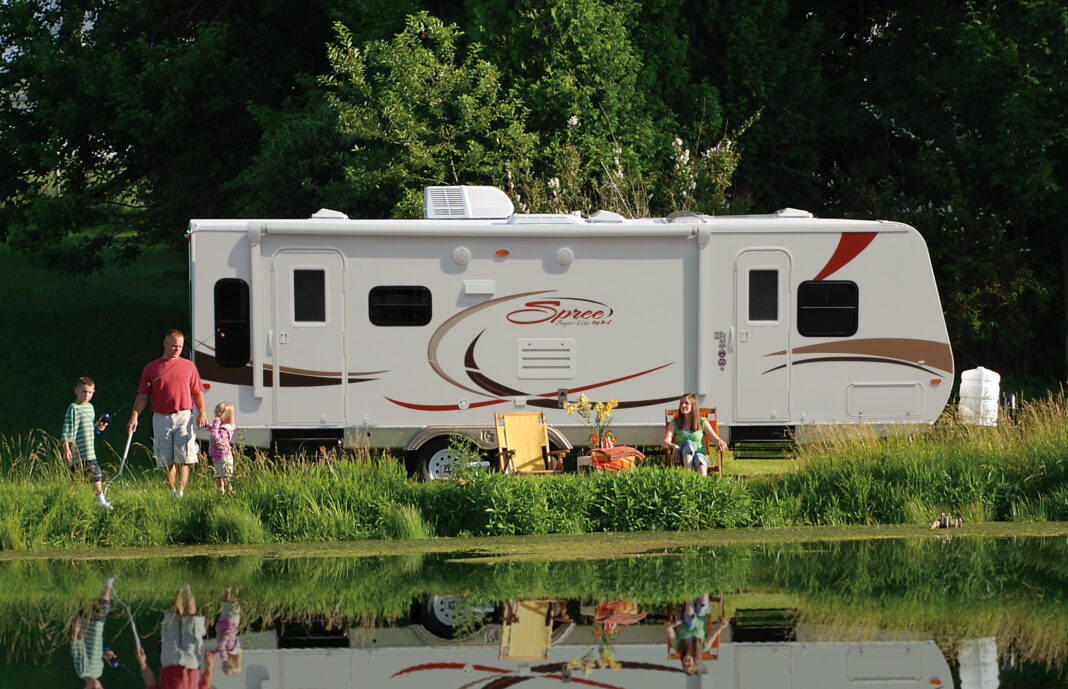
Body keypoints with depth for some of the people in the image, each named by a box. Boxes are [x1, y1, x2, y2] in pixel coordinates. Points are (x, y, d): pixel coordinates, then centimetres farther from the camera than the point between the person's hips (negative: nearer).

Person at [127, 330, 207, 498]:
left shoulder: (188, 366, 13)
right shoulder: (151, 368, 11)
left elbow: (198, 392, 13)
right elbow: (143, 395, 9)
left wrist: (202, 413, -2)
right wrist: (134, 416, -3)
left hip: (184, 416, 0)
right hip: (161, 418, 0)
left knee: (184, 458, -12)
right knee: (167, 460, 2)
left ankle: (180, 492, -16)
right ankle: (172, 493, 11)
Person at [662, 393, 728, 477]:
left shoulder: (703, 423, 16)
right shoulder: (674, 423, 16)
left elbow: (716, 439, 10)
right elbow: (665, 442, 3)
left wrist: (720, 442, -16)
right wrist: (674, 446, -21)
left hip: (701, 455, 0)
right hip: (682, 459, 0)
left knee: (698, 457, -39)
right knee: (688, 443, -34)